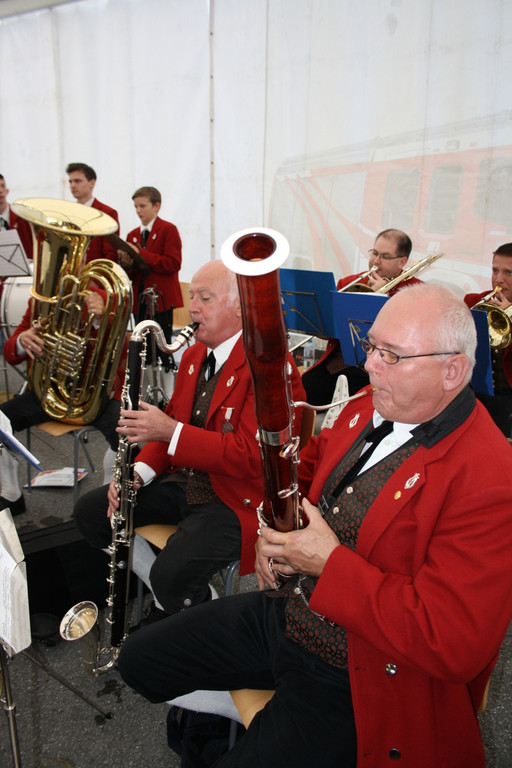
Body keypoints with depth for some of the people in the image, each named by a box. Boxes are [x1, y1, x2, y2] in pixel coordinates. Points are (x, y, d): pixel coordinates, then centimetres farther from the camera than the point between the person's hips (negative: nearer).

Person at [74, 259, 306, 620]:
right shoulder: (194, 354, 10)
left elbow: (251, 457, -26)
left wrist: (170, 431, -28)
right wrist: (140, 471, -2)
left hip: (235, 499, -9)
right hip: (182, 481, 9)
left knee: (172, 573, -29)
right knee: (89, 511, 3)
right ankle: (167, 592, 16)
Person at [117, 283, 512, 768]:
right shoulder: (366, 408, -1)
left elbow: (454, 645, -29)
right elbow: (309, 464, 17)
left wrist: (331, 563, -28)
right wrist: (274, 526, -3)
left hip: (354, 684, -7)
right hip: (283, 613, 7)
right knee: (139, 658, 12)